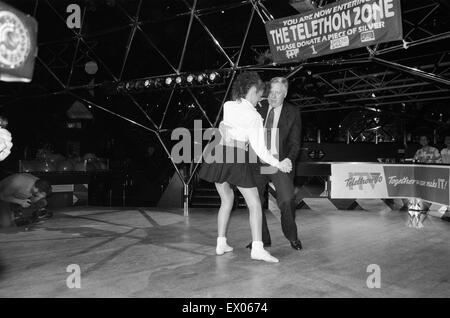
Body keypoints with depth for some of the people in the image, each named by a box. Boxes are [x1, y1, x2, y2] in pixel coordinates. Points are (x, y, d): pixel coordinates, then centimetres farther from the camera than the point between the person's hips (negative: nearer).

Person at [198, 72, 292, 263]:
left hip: (218, 155, 5)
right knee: (254, 204, 3)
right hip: (237, 158, -5)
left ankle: (221, 244, 20)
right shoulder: (254, 116, -4)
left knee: (226, 199, 20)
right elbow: (259, 148, -8)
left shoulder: (227, 106, 7)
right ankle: (257, 248, -5)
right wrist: (278, 164, -1)